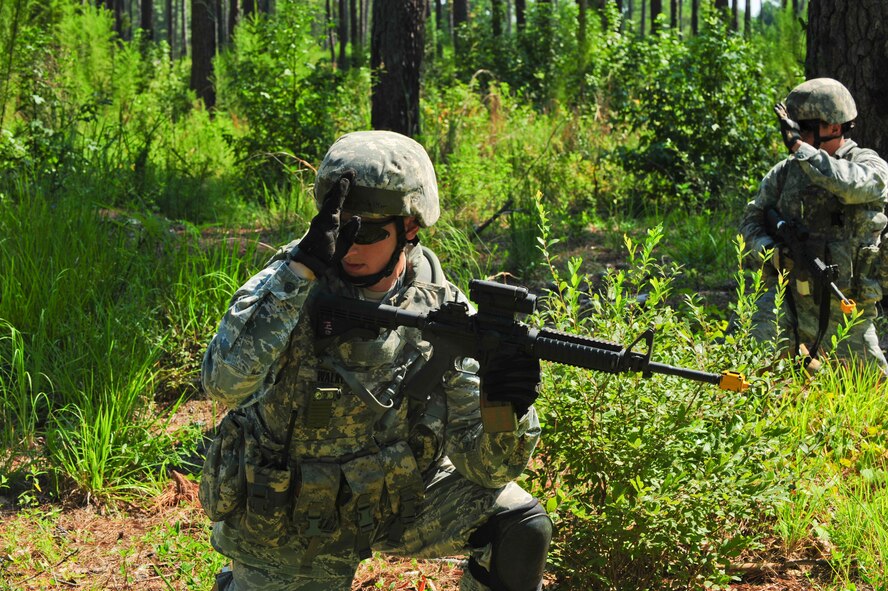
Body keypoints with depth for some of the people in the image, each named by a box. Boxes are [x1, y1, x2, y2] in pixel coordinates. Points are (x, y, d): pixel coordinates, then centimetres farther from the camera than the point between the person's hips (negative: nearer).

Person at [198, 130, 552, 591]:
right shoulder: (291, 283, -19)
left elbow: (483, 466, -12)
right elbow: (225, 382, -38)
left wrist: (505, 408, -35)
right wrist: (301, 270, -41)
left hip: (401, 495, 2)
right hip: (290, 529, -2)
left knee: (520, 526, -14)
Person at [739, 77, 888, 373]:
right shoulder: (785, 171, 6)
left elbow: (850, 185, -30)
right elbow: (753, 218, 11)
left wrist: (799, 145, -26)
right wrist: (767, 248, -12)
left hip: (846, 307, -2)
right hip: (791, 294, 2)